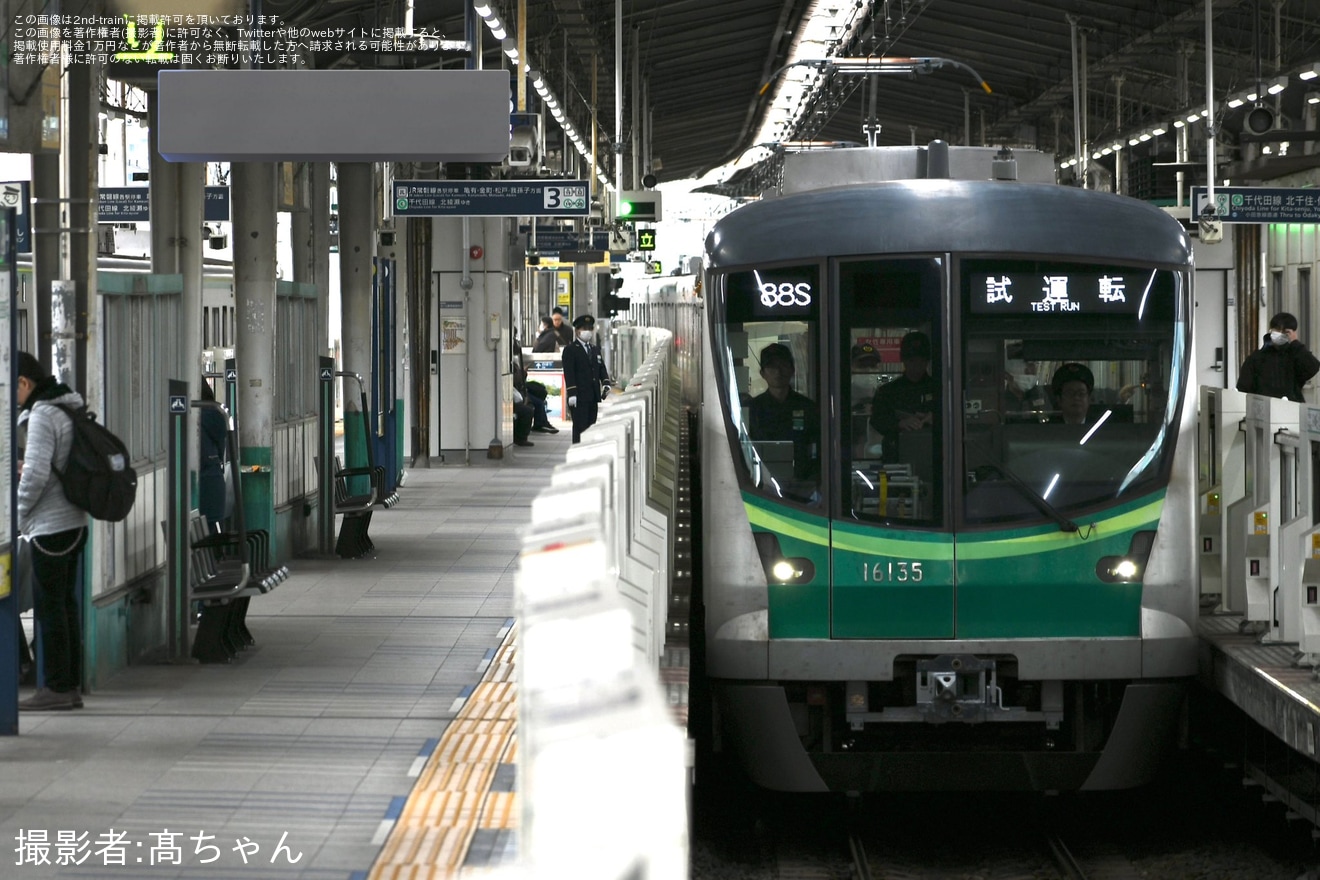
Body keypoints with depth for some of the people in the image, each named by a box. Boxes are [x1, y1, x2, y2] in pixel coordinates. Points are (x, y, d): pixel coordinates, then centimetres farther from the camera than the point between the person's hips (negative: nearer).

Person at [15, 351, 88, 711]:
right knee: (66, 604, 12)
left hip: (50, 526, -9)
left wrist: (17, 516, -8)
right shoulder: (70, 409, 12)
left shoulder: (41, 415, -16)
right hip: (74, 522, 9)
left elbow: (36, 474, -22)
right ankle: (71, 686, 15)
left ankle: (57, 688, -1)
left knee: (50, 606, -4)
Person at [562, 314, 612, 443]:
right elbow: (569, 373, -9)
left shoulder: (595, 350, 21)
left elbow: (602, 369, 18)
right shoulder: (570, 350, -2)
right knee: (580, 427, -8)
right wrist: (571, 393, -18)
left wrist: (606, 384, -2)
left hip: (593, 397, 7)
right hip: (579, 397, -7)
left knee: (591, 426, 5)